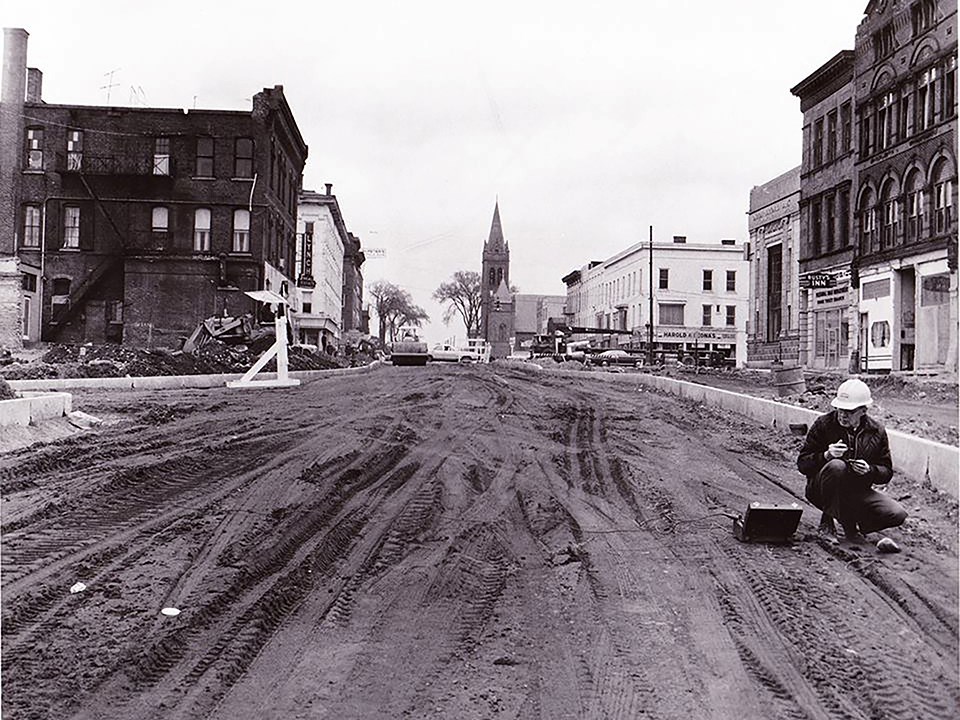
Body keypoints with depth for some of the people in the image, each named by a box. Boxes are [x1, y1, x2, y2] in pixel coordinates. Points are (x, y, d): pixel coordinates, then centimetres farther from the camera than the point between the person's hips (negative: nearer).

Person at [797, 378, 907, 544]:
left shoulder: (876, 431, 2)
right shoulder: (823, 424, -7)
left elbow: (887, 471, 5)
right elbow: (802, 463, -7)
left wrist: (870, 470, -17)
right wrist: (826, 455, -25)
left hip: (858, 491, 3)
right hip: (821, 491, -3)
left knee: (897, 515, -18)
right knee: (837, 466, -36)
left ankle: (853, 520, 8)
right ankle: (828, 519, -17)